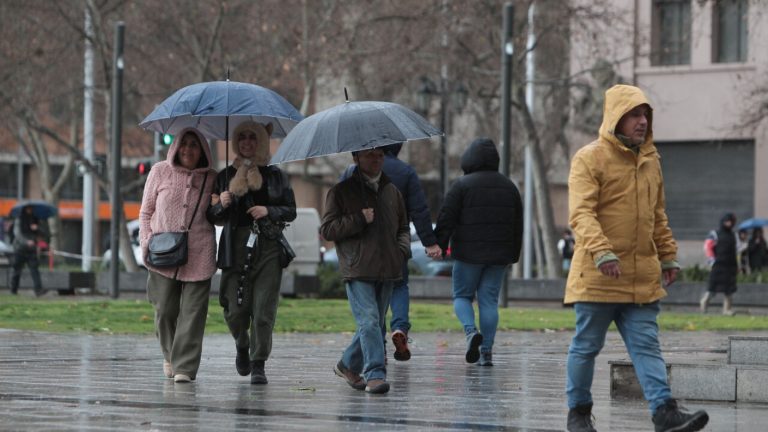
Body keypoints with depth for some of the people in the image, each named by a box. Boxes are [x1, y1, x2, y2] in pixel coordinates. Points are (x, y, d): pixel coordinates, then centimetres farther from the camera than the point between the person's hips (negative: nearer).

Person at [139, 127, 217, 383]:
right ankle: (170, 355, 27)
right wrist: (146, 243, 2)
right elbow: (146, 212, 12)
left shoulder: (211, 179, 7)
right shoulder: (160, 172, 6)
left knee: (192, 311, -7)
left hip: (198, 256, 0)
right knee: (165, 309, 1)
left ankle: (185, 367, -5)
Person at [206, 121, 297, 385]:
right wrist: (221, 206, -10)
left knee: (263, 309, -8)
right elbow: (213, 218, 11)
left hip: (268, 247, -1)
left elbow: (291, 211, 9)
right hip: (235, 248, 1)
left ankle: (258, 365, -2)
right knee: (235, 309, -2)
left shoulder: (275, 176, 10)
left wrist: (269, 211, -8)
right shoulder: (225, 177, 11)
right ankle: (242, 346, 29)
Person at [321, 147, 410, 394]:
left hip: (386, 271, 5)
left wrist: (403, 250, 6)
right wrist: (359, 220, -13)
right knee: (369, 321, -17)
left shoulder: (392, 191, 17)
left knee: (373, 323, 11)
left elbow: (402, 228, 26)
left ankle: (348, 365, 29)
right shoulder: (342, 191, 2)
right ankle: (375, 374, -20)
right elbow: (327, 229, -3)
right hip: (357, 270, -5)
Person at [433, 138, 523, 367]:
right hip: (499, 254, 4)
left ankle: (471, 331, -18)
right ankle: (486, 351, 1)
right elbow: (518, 225, 15)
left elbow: (446, 219, -10)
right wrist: (513, 255, 20)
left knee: (462, 296, 9)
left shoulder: (462, 185, -6)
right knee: (489, 300, 6)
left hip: (469, 253, -4)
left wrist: (438, 245, -3)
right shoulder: (509, 187, 11)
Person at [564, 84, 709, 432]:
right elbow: (580, 213, -18)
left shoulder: (650, 161, 15)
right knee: (586, 346, 4)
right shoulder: (589, 158, -8)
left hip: (642, 279, 6)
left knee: (647, 345, -2)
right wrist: (601, 251, -31)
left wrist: (668, 256, 19)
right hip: (597, 277, -5)